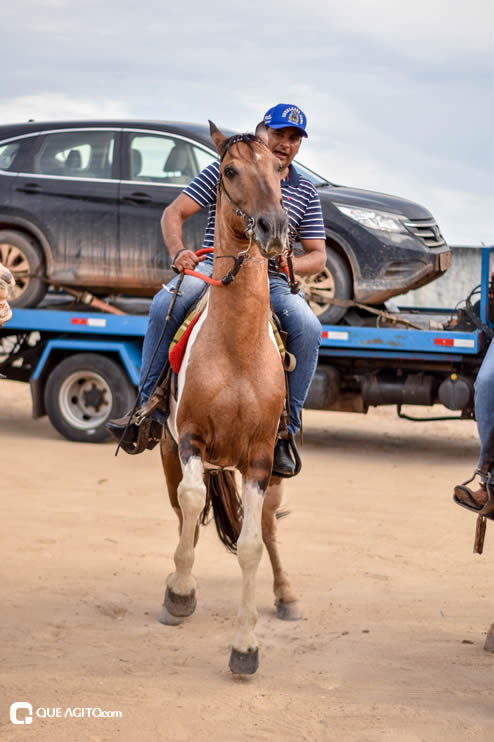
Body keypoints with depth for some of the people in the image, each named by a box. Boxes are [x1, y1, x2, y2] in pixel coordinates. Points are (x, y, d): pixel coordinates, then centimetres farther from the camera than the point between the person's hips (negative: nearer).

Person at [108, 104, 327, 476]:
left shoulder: (305, 193, 12)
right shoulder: (224, 171, 7)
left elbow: (318, 256, 10)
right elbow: (174, 213, 4)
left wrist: (291, 264, -13)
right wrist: (178, 251, -16)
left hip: (271, 281, 1)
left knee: (307, 328, -28)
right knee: (165, 304, -30)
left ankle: (285, 430, -18)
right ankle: (150, 407, -22)